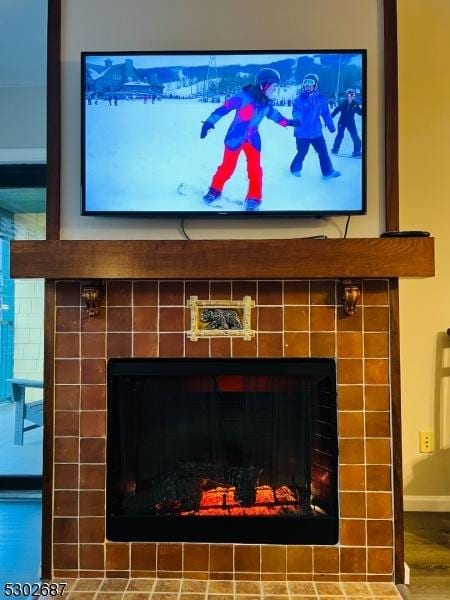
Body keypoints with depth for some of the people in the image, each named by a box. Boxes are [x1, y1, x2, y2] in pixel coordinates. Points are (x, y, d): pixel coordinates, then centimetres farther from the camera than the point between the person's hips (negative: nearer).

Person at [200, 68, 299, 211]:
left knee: (255, 169, 0)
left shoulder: (266, 103, 1)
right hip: (235, 137, -5)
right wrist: (209, 122, -22)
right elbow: (225, 108, -18)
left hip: (253, 139, 5)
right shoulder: (244, 96, -20)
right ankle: (215, 190, 25)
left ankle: (253, 199, 13)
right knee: (227, 167, 4)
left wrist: (287, 122, 29)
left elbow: (274, 114, 21)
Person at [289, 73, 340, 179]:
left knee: (323, 152, 8)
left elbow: (326, 113, 9)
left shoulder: (321, 99, 0)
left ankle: (328, 171, 22)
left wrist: (331, 126, 18)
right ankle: (296, 169, 31)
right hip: (302, 133, -3)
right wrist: (297, 120, -46)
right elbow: (296, 112, -24)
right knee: (302, 153, 6)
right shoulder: (299, 99, -10)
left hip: (316, 132, 4)